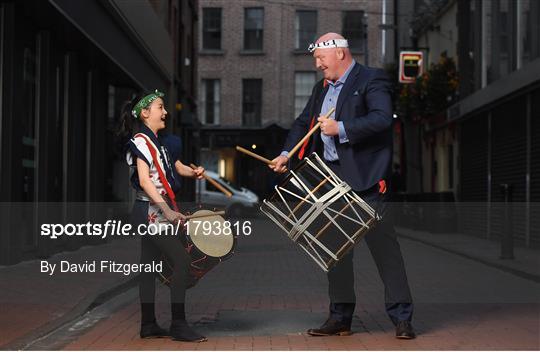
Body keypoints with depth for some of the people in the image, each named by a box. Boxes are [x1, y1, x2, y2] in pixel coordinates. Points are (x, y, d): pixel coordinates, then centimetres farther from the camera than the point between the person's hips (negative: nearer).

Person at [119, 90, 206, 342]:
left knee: (149, 266, 9)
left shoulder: (155, 142, 17)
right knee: (181, 260, -12)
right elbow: (144, 181, -20)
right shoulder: (141, 141, -11)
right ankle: (178, 325, -10)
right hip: (152, 211, -10)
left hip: (153, 214, 10)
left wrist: (193, 172, -1)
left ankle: (149, 325, 13)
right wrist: (167, 210, -29)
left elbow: (174, 167, 22)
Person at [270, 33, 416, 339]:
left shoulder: (372, 80, -5)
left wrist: (341, 129, -21)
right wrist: (287, 154, 6)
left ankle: (402, 318, 0)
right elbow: (304, 123, 21)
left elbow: (382, 119, -19)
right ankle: (341, 317, 17)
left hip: (366, 180, -8)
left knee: (383, 244, -7)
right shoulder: (322, 88, 19)